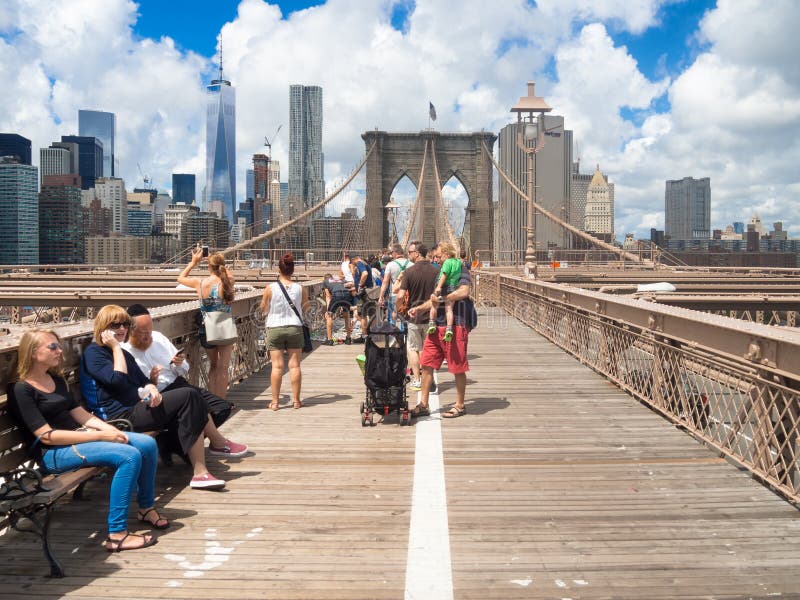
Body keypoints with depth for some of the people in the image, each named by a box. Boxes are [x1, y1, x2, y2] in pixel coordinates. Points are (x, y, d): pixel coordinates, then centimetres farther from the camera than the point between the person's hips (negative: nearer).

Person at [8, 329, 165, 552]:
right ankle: (116, 535, -24)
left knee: (147, 444, -4)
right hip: (53, 452, -8)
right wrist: (99, 436, -21)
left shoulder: (56, 379, 14)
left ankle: (146, 507, 14)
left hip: (77, 436, 8)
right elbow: (47, 435, -19)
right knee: (130, 456, -27)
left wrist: (109, 429, -7)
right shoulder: (20, 389, -12)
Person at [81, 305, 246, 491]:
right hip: (122, 415, -9)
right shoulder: (93, 353, -5)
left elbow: (143, 380, 16)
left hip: (139, 406, 9)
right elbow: (118, 380, -19)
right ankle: (219, 444, -6)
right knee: (188, 396, -17)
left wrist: (152, 390, -7)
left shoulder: (124, 353, 24)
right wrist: (116, 347, -11)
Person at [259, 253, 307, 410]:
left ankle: (275, 401, 6)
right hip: (295, 328, 1)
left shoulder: (270, 288, -8)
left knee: (277, 366, 2)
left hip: (275, 329, -1)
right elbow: (306, 305, 8)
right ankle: (296, 400, 10)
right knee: (294, 365, 5)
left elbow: (263, 309, 2)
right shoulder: (300, 288, -4)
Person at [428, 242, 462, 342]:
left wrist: (439, 287, -23)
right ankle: (449, 329, -10)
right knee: (449, 308, 2)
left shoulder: (447, 262, -10)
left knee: (433, 304, 12)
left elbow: (444, 275, -19)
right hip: (453, 288, 6)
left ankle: (432, 323, 10)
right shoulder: (459, 262, 13)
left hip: (444, 286, -6)